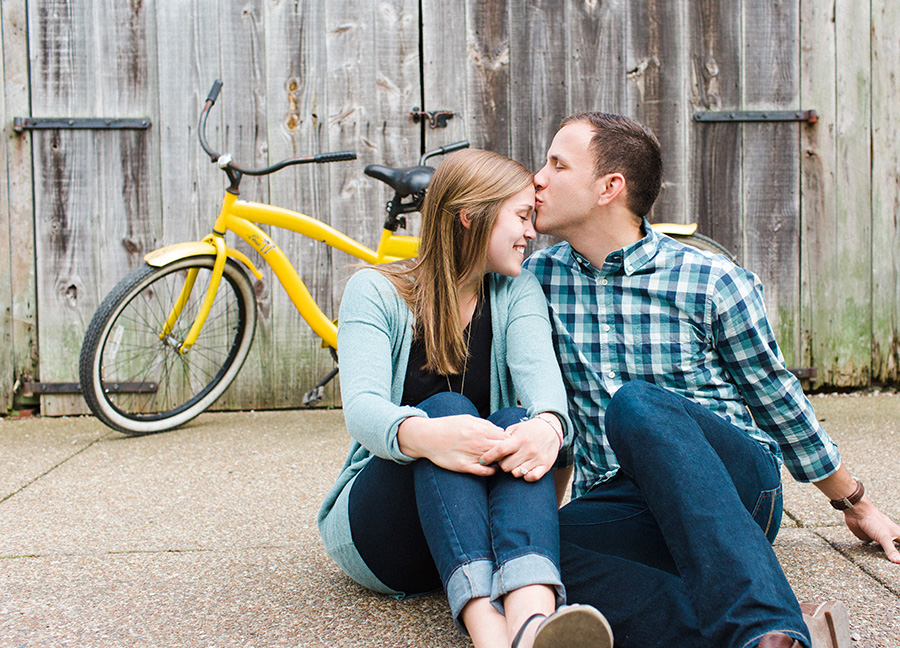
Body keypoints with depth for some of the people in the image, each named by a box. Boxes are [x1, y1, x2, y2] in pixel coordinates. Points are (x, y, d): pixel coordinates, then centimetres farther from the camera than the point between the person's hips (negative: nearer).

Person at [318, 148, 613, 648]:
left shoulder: (517, 293, 7)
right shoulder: (375, 292, -4)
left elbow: (537, 369, -15)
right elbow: (362, 406, -22)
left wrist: (548, 424, -40)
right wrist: (421, 435, -46)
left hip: (484, 523, 3)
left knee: (514, 421, -28)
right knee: (446, 406, -30)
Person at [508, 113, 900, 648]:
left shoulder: (712, 282, -1)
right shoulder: (538, 277, 8)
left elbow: (777, 399, 11)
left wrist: (855, 504, 20)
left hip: (738, 482, -2)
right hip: (618, 501, 3)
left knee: (635, 404, -36)